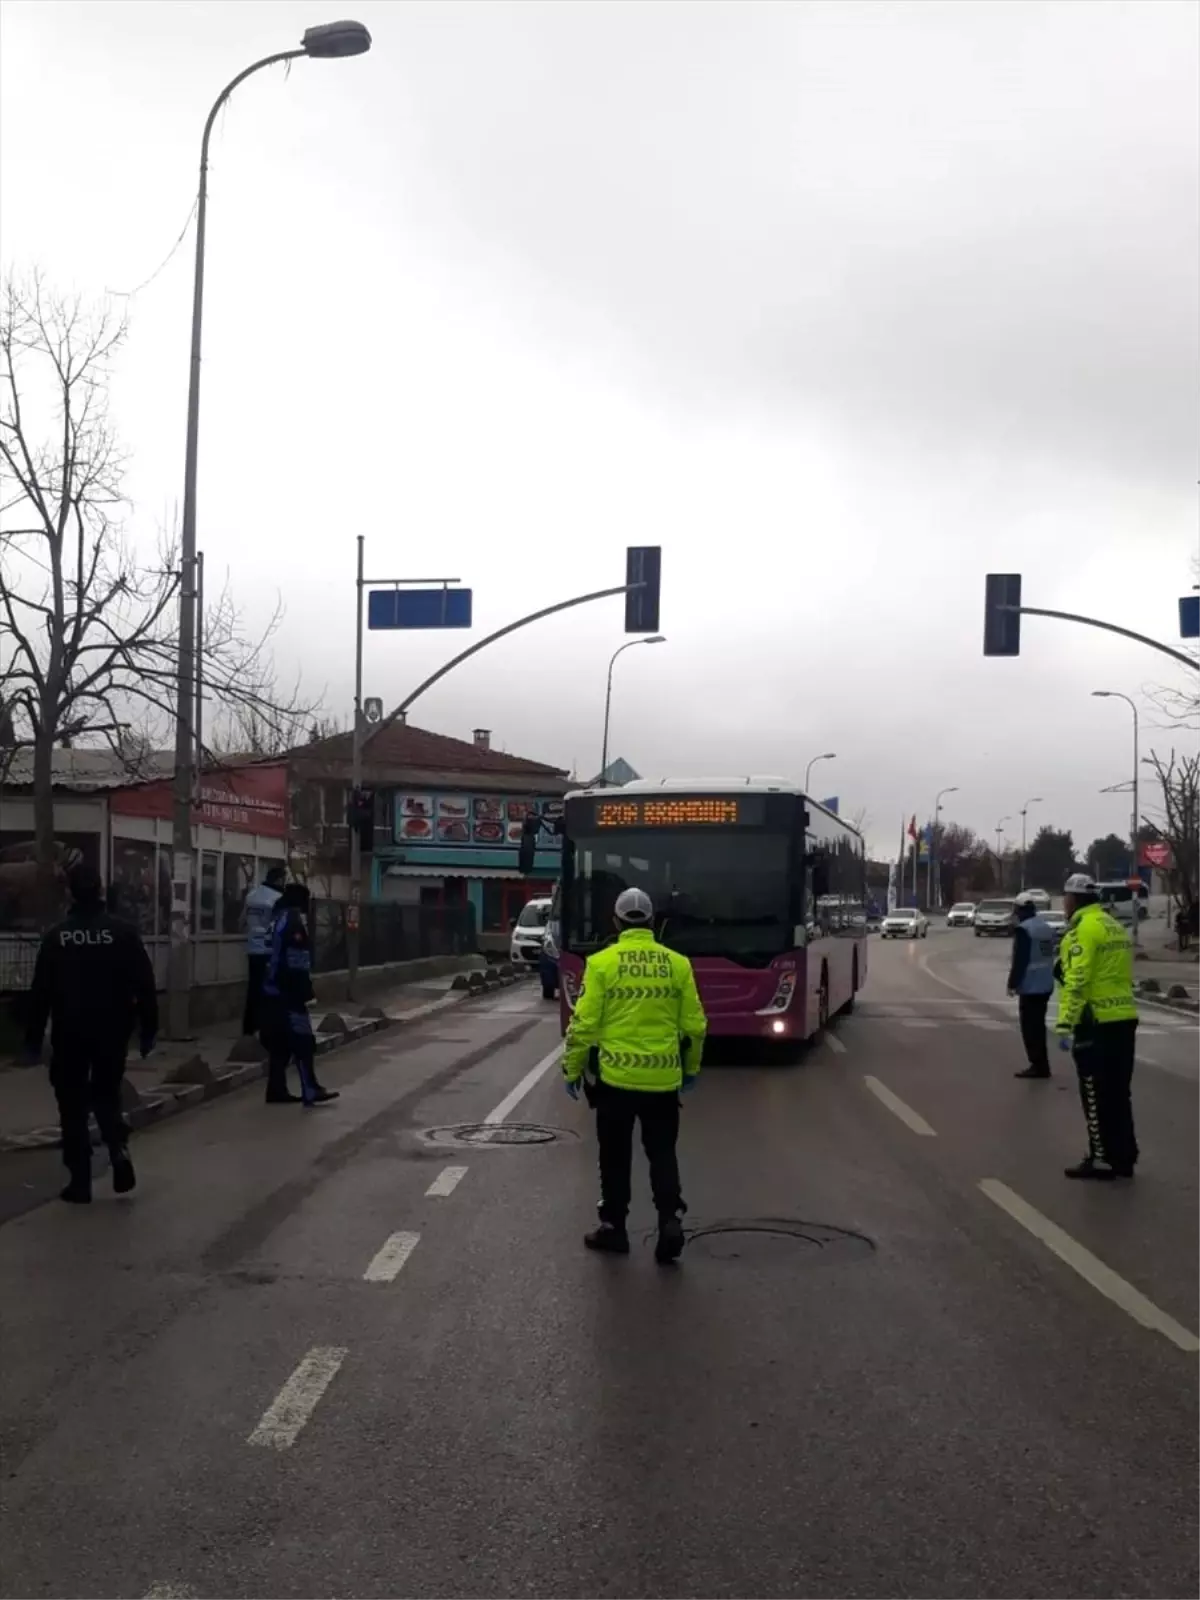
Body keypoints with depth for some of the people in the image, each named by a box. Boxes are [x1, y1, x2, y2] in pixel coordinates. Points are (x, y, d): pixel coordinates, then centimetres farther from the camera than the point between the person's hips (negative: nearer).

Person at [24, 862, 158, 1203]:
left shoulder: (57, 936, -5)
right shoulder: (123, 932, -4)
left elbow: (40, 991, -2)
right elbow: (144, 985, -4)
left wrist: (33, 1035, 6)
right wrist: (148, 1029, 4)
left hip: (69, 1033, -1)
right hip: (112, 1031, 1)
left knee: (73, 1106, 8)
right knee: (106, 1095, 18)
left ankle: (80, 1181, 6)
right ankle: (119, 1148, -7)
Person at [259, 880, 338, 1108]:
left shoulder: (278, 919, 18)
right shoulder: (294, 919, -11)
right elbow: (297, 961, -19)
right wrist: (304, 991, -19)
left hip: (273, 989, 10)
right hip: (287, 991, -10)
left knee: (280, 1042, 12)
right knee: (302, 1041, -9)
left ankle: (277, 1090, 14)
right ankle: (311, 1091, -10)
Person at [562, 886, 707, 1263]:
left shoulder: (601, 963, -7)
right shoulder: (678, 964, 1)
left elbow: (584, 1024, -8)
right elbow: (694, 1025, 5)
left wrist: (572, 1069, 4)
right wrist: (691, 1068, 20)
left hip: (615, 1076, -2)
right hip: (663, 1078, 2)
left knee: (616, 1156, 12)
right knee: (662, 1153, 14)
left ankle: (613, 1228, 20)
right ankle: (670, 1219, -1)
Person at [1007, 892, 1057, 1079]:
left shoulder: (1024, 930, -17)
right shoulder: (1047, 927, 12)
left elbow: (1019, 961, -19)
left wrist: (1013, 983, -12)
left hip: (1031, 986, -9)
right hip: (1045, 985, 9)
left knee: (1030, 1027, -3)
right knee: (1038, 1025, 16)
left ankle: (1039, 1065, -4)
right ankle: (1041, 1065, 21)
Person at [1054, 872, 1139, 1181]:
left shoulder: (1083, 929, -12)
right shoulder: (1114, 926, 16)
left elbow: (1076, 982, -19)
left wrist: (1065, 1025, -19)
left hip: (1097, 1023, -9)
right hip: (1125, 1019, 9)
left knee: (1096, 1095, 0)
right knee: (1118, 1093, 14)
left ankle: (1102, 1159, 4)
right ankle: (1123, 1158, 19)